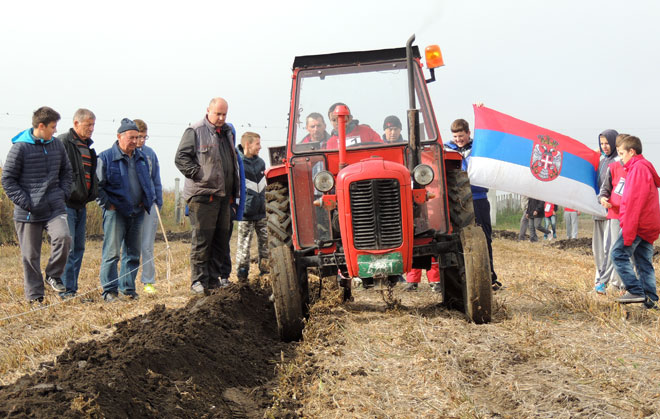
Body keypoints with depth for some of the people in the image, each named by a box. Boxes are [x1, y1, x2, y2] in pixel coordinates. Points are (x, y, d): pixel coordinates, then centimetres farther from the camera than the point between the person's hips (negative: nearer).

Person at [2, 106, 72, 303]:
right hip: (28, 212, -3)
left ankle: (53, 275, 3)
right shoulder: (20, 147, -8)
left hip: (55, 208, 3)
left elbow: (66, 171, 22)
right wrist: (25, 202, -12)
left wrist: (63, 194, 8)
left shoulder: (57, 145, 8)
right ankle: (34, 297, 17)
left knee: (63, 237, -22)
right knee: (30, 255, 4)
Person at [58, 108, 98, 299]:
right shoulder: (63, 142, -9)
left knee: (79, 248, 10)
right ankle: (66, 290, -5)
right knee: (68, 247, -9)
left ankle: (73, 289, 17)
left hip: (81, 205, 9)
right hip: (66, 204, -9)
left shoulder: (87, 146, 18)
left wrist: (93, 194, 19)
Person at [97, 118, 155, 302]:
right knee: (112, 253, -6)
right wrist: (107, 204, -9)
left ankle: (128, 288, 19)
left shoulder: (141, 157, 14)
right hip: (116, 212, -6)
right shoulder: (106, 157, -5)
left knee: (134, 253, 9)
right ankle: (109, 290, 1)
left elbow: (148, 182, 26)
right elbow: (97, 185, -5)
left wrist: (148, 201, 14)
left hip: (137, 212, 6)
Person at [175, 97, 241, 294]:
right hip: (202, 195, -7)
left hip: (224, 195, 7)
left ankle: (214, 278, 17)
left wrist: (234, 192, 18)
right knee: (202, 239, -5)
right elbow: (181, 158, -7)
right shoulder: (195, 131, -2)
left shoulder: (228, 132, 19)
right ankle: (199, 280, 2)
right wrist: (198, 175, -15)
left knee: (222, 238, 9)